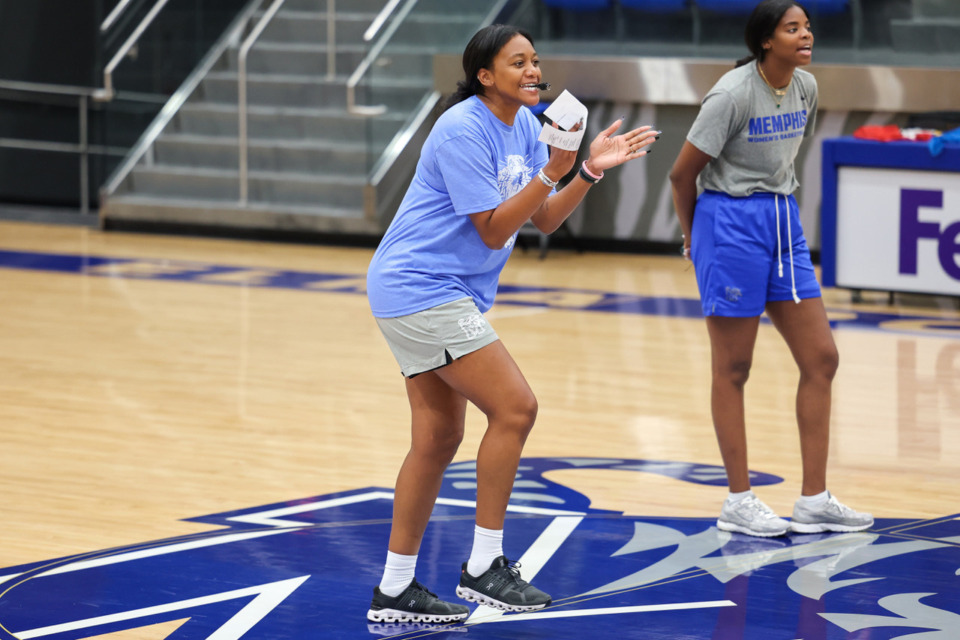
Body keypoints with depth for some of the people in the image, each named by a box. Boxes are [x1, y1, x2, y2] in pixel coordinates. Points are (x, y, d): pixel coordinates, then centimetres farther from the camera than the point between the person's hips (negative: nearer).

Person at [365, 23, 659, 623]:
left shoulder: (523, 123, 9)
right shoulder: (464, 131, -19)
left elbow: (544, 219, 9)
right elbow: (493, 232, -19)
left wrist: (590, 170, -4)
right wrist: (552, 172, -26)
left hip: (440, 294, 10)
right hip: (421, 288, -10)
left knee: (439, 437, 10)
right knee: (515, 407, -13)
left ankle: (395, 590, 14)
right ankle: (483, 566, -6)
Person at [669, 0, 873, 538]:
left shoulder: (806, 87, 4)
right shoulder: (734, 93, -16)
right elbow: (683, 173, -10)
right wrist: (694, 236, 4)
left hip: (783, 220, 7)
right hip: (730, 221, -7)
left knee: (821, 358, 3)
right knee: (733, 370, 1)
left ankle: (814, 501, 9)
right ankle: (739, 503, 9)